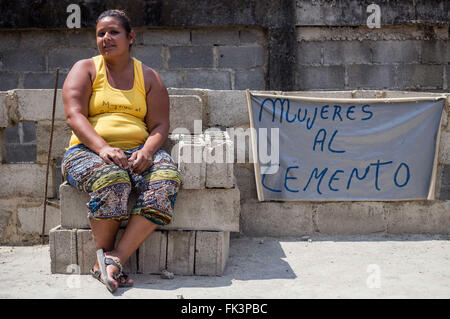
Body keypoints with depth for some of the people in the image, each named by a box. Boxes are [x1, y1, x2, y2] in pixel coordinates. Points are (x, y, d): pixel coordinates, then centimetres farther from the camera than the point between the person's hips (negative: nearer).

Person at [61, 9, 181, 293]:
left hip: (138, 151, 3)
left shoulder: (149, 77, 15)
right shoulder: (85, 69, 10)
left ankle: (114, 259, -31)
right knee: (111, 178, -37)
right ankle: (103, 256, -17)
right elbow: (74, 115, -5)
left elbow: (160, 125, 8)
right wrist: (103, 148, -23)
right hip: (88, 151, -2)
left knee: (167, 179, -30)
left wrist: (147, 151, -16)